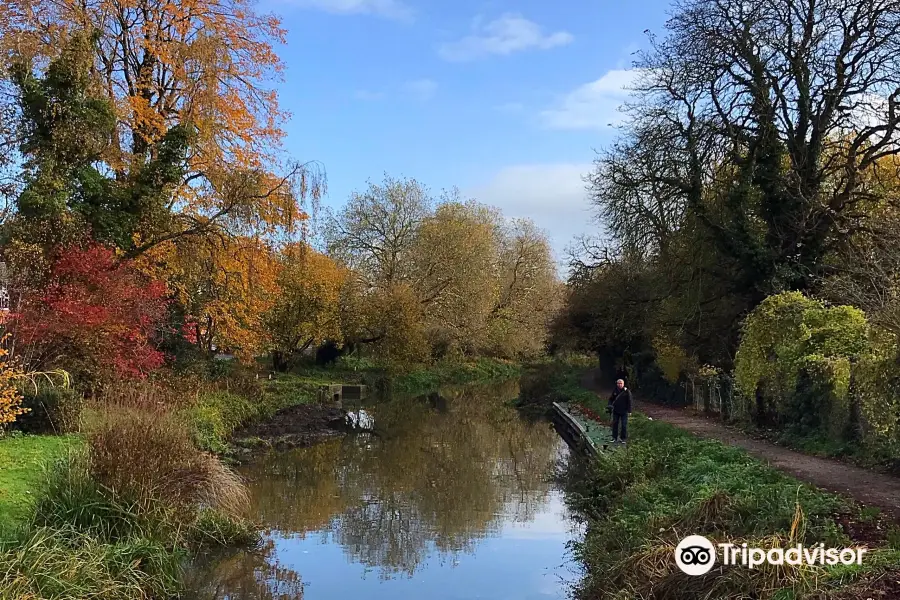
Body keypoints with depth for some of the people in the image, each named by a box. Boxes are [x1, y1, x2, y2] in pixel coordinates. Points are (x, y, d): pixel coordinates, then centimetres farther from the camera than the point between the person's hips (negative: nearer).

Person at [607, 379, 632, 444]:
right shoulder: (615, 391, 2)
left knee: (624, 425, 3)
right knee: (615, 424, 10)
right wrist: (609, 405, -7)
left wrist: (629, 410, -9)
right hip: (616, 411, 4)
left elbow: (629, 401, -7)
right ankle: (615, 437, 20)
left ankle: (624, 438, 14)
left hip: (624, 411, -4)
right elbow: (611, 399, 11)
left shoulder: (627, 391, -9)